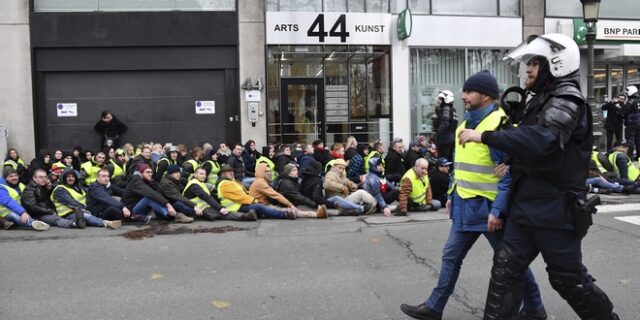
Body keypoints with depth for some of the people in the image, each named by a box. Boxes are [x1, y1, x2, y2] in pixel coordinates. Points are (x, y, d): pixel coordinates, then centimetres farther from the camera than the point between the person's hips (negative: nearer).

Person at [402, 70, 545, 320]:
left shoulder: (500, 123, -18)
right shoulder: (467, 122, 11)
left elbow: (510, 172, -21)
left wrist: (498, 210, -23)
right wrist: (453, 195, 18)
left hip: (489, 207, -8)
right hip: (465, 205, 8)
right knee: (451, 256, 12)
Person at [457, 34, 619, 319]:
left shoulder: (567, 101, -16)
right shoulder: (542, 100, 15)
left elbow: (539, 140, -34)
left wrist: (484, 137, -31)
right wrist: (512, 163, 11)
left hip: (556, 210, -8)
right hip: (526, 206, 9)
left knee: (569, 279, 7)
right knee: (505, 268, 5)